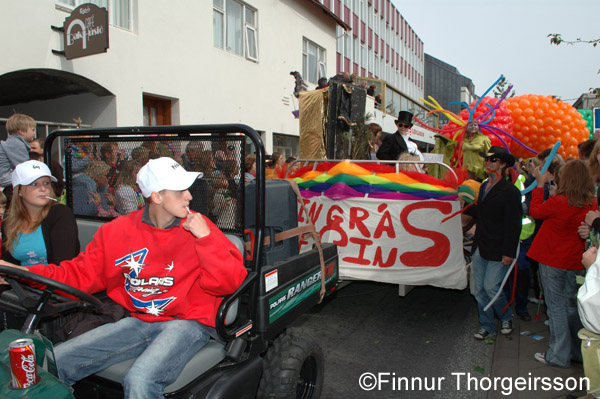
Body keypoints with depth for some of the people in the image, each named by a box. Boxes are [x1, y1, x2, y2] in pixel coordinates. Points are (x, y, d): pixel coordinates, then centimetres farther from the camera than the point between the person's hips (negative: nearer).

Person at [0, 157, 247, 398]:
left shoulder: (198, 228, -9)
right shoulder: (118, 230, 3)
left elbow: (229, 283, -13)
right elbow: (83, 274, 8)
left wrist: (206, 237, -23)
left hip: (186, 323, -4)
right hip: (138, 322, 5)